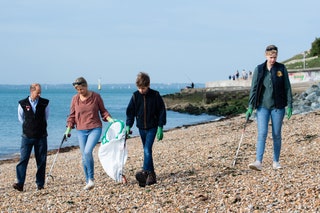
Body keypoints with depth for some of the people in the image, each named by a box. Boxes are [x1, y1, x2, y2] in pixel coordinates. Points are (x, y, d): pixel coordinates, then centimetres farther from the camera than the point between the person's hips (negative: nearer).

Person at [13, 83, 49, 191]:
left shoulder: (45, 103, 0)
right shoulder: (22, 104, -2)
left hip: (41, 136, 1)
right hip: (27, 136, -1)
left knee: (41, 161, 3)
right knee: (23, 159, -8)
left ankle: (40, 184, 10)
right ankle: (20, 183, -10)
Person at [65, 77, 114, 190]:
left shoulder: (96, 96, -2)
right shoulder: (75, 98, 5)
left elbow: (103, 111, 8)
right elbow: (72, 115, 13)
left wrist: (110, 119, -8)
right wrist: (68, 129, 8)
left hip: (95, 128, -4)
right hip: (81, 131, 4)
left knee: (87, 152, -21)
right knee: (84, 156, 4)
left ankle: (91, 179, -10)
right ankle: (88, 182, 14)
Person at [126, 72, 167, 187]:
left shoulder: (155, 95, -9)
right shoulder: (135, 96, -1)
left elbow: (162, 111, -5)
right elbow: (130, 112, 5)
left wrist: (160, 127, -9)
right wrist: (128, 126, -5)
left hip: (152, 127, -4)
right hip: (141, 127, 4)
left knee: (147, 150, -18)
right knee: (146, 151, 9)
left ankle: (145, 172, -26)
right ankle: (152, 175, 15)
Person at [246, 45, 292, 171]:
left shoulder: (281, 68, 1)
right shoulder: (259, 69, 1)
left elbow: (287, 88, 3)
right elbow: (254, 88, 1)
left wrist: (289, 105, -2)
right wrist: (250, 106, -4)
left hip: (278, 107, 0)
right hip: (263, 106, 0)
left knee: (276, 135, 6)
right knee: (262, 134, -10)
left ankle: (276, 162, 16)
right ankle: (258, 162, -16)